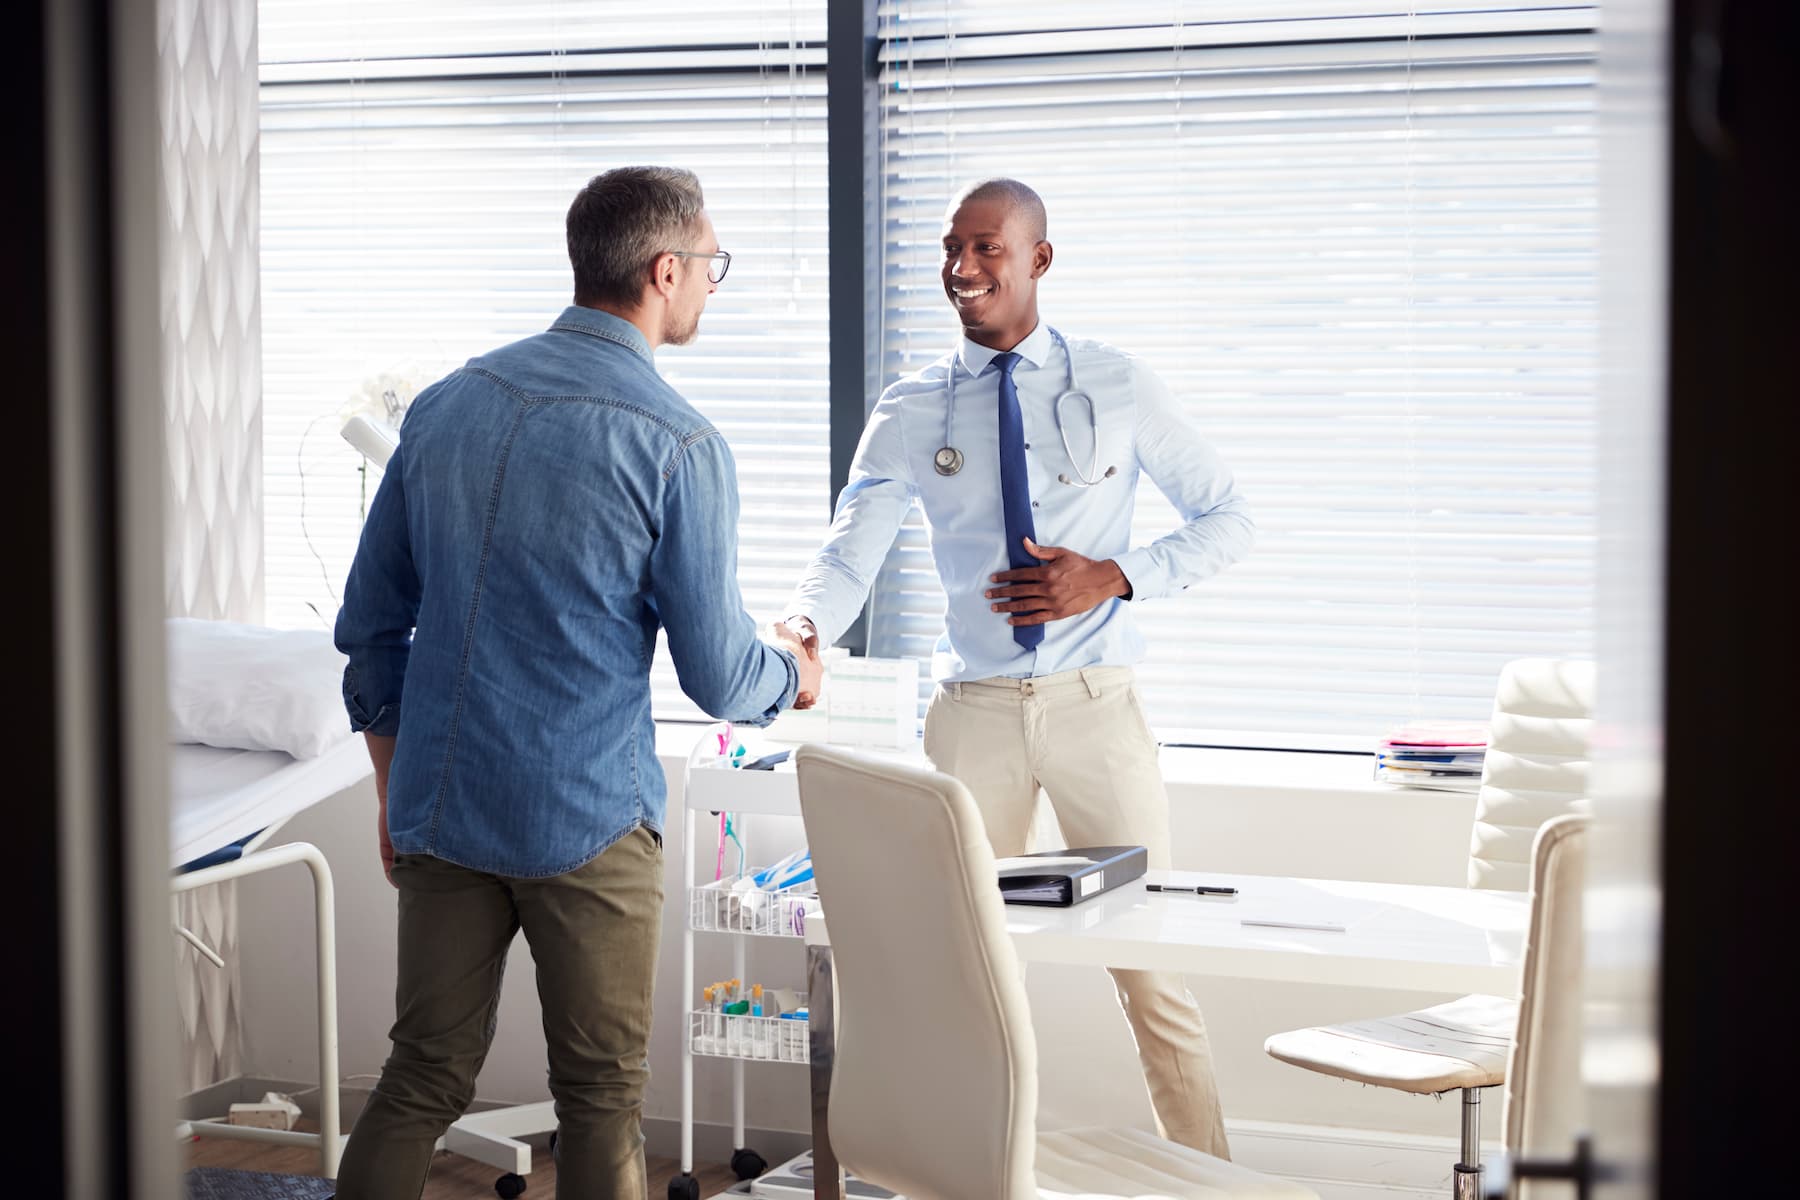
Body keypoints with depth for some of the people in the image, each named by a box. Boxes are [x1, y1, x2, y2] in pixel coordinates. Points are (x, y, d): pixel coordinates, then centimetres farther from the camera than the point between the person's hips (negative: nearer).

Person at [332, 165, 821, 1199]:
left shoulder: (446, 404, 6)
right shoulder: (677, 445, -13)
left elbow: (370, 626, 10)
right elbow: (718, 677, -8)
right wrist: (793, 674, 15)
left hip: (439, 807, 5)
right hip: (588, 822, -5)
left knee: (425, 1078, 12)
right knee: (603, 1094, 8)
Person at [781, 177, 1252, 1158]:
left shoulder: (1116, 387, 3)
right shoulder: (911, 412, 4)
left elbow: (1227, 518, 6)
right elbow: (850, 555, -6)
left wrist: (1113, 578, -10)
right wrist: (803, 626, -29)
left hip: (1094, 705, -1)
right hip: (974, 710, 1)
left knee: (1151, 966, 0)